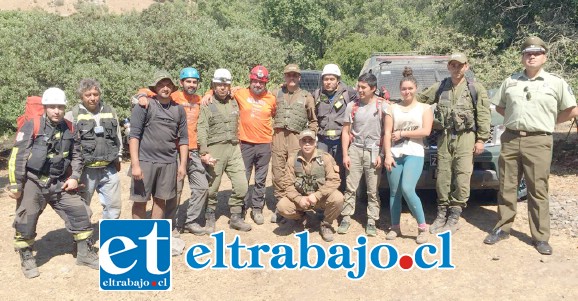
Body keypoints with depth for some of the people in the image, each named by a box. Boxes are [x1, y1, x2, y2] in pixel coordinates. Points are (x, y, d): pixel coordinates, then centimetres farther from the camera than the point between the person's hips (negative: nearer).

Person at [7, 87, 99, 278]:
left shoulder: (69, 129, 5)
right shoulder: (32, 126, -10)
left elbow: (76, 156, 14)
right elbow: (17, 157, -11)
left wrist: (74, 177, 2)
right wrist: (15, 185, -11)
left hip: (59, 184, 4)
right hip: (33, 183, -4)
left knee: (80, 213, 2)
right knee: (26, 223, 5)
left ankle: (84, 254, 15)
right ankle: (27, 260, 26)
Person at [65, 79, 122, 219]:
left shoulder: (110, 112, 10)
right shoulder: (72, 115, -4)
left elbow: (118, 136, 19)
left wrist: (118, 158, 17)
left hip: (109, 169, 4)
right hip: (85, 170, -4)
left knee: (114, 205, 10)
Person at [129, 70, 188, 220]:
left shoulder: (179, 109, 10)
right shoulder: (144, 105, -2)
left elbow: (183, 139, 12)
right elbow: (134, 135, -7)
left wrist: (183, 164, 6)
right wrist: (135, 164, -13)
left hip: (169, 162, 3)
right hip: (145, 161, -3)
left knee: (160, 200, 12)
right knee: (140, 200, 3)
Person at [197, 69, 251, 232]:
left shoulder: (234, 103, 14)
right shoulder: (207, 105, -1)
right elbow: (202, 130, -8)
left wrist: (238, 143, 12)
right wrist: (204, 153, -15)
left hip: (234, 148, 4)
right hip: (215, 149, -4)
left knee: (242, 185, 1)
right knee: (212, 187, 4)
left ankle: (236, 217, 16)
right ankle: (210, 219, 20)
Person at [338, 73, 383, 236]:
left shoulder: (381, 106, 0)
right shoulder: (352, 106, 5)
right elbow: (346, 132, 6)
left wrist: (381, 154, -5)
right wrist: (345, 155, 0)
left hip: (373, 151, -1)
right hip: (355, 150, 2)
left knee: (373, 191, 4)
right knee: (350, 188, 3)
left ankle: (371, 221, 13)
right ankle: (346, 218, 12)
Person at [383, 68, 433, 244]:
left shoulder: (424, 108, 8)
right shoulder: (392, 108, 11)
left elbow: (426, 131, -5)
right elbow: (387, 133, 3)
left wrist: (402, 133, -5)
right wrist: (387, 155, -7)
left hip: (414, 154, -3)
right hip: (394, 155, 3)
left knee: (407, 189, -18)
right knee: (394, 192, 5)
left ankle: (422, 226, -3)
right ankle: (395, 227, 16)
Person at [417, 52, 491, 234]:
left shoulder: (476, 89, 1)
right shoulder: (440, 87, 11)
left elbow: (483, 116, -2)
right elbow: (419, 100, 16)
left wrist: (481, 139, -7)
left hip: (465, 137, -3)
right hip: (444, 136, 3)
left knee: (462, 177, -5)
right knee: (443, 175, 5)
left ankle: (454, 217, 4)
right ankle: (442, 213, 16)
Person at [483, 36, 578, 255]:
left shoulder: (556, 83, 3)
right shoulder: (510, 81, 10)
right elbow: (499, 107, 20)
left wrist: (548, 121, 7)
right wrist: (516, 118, 9)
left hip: (538, 142, -2)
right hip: (510, 139, 3)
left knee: (538, 191, 1)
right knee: (506, 187, 8)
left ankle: (541, 237, 11)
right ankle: (502, 228, 20)